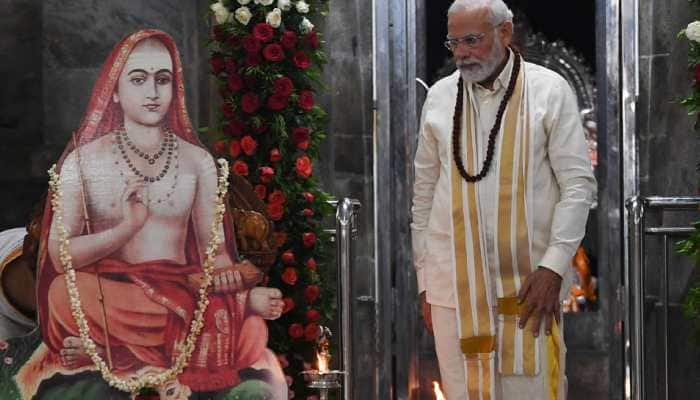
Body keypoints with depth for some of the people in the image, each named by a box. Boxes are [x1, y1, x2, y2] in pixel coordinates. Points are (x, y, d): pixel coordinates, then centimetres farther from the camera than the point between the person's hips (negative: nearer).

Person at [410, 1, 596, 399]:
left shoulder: (550, 90, -2)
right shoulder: (439, 97, 7)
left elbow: (578, 184, -4)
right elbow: (424, 194, 12)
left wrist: (554, 266, -12)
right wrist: (424, 277, 11)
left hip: (527, 280, -2)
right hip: (453, 282, 2)